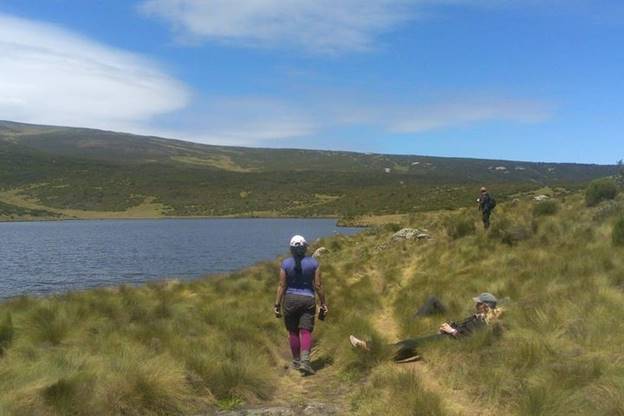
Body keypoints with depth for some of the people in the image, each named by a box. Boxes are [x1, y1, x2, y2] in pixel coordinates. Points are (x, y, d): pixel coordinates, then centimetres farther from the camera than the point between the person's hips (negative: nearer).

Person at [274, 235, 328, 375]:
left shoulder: (285, 264, -6)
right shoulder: (313, 263, -5)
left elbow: (282, 286, -6)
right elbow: (318, 285, -4)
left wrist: (277, 304, 0)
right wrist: (323, 303, 4)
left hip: (290, 300, 0)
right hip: (308, 300, 0)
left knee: (293, 331, 12)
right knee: (306, 331, 0)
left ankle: (296, 361, 22)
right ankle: (305, 361, -16)